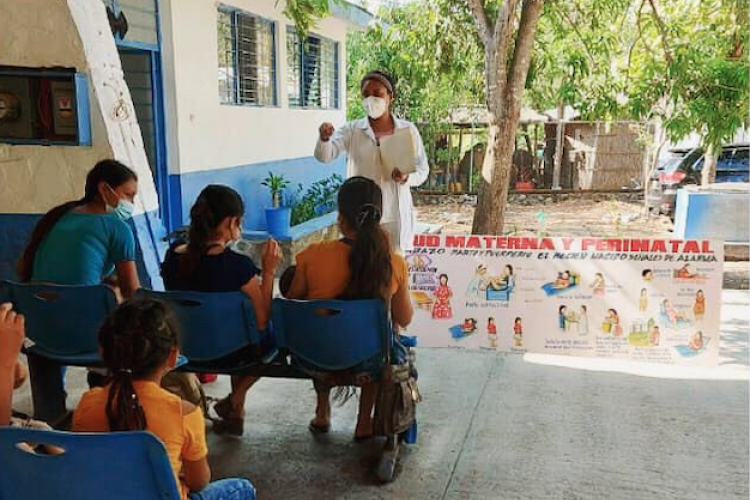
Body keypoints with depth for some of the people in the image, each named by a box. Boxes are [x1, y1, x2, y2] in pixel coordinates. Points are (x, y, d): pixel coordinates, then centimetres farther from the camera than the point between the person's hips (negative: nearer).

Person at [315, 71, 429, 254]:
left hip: (396, 215, 1)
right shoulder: (352, 130, -1)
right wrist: (324, 138, -35)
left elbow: (423, 169, 5)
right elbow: (325, 156, -13)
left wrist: (406, 177, -16)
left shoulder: (408, 130, 2)